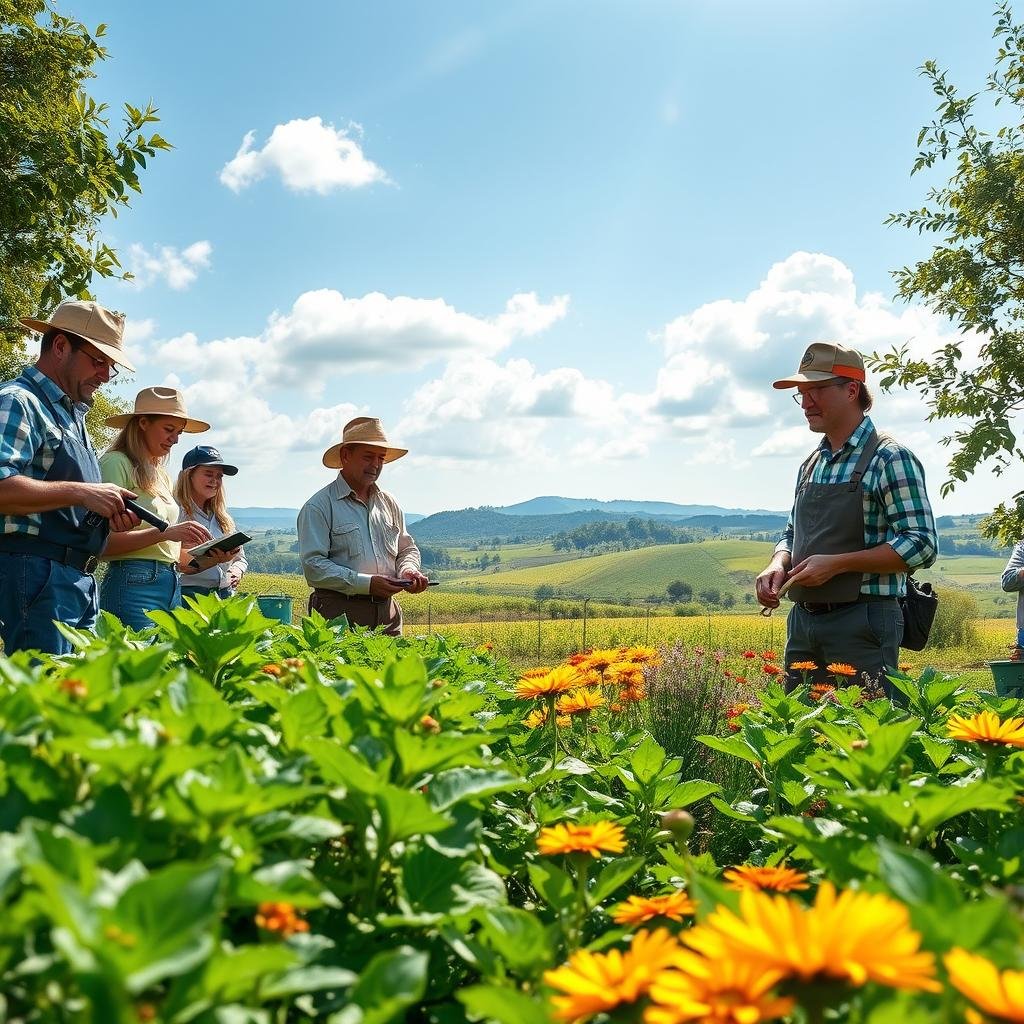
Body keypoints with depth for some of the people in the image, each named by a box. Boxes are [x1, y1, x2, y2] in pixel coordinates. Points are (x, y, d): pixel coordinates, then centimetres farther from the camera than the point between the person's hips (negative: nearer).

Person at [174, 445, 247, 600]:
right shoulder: (176, 512, -2)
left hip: (226, 593, 6)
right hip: (188, 592, -6)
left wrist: (237, 570, 6)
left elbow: (240, 558, 29)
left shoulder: (223, 518, 21)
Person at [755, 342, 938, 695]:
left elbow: (921, 545, -14)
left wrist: (836, 564, -19)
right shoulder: (811, 464, 15)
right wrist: (778, 565, 1)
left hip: (863, 622, -7)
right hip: (803, 622, 7)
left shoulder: (889, 459, -8)